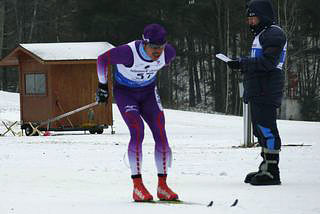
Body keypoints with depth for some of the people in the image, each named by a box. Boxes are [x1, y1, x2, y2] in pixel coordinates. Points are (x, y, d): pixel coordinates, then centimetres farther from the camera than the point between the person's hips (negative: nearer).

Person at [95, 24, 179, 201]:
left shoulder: (168, 52, -19)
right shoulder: (128, 52, -33)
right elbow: (102, 60, -16)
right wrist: (102, 85, -4)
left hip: (148, 93, 4)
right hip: (125, 93, -4)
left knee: (160, 133, -13)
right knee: (137, 131, -24)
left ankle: (162, 186, -7)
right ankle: (137, 186, -21)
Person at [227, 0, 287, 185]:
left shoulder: (274, 34, -10)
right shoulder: (262, 34, 23)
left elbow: (268, 62, -20)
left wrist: (242, 63, -18)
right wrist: (243, 65, 11)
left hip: (266, 92, -11)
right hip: (258, 92, 11)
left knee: (266, 129, -12)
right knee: (262, 130, 14)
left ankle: (272, 172, -12)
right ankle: (266, 168, 21)